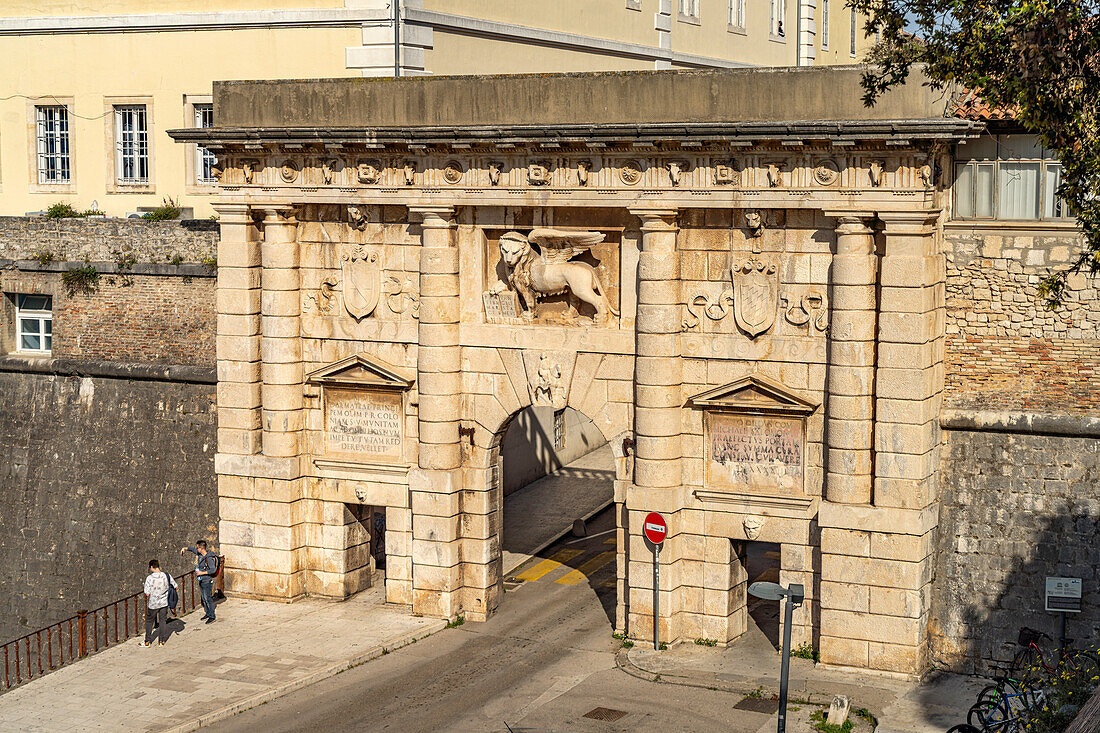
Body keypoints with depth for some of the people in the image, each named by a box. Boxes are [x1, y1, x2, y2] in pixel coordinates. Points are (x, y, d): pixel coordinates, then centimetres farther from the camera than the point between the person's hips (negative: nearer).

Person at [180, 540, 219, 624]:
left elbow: (213, 570, -27)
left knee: (208, 599, -6)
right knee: (204, 598, 16)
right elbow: (192, 549, 23)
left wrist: (202, 573, -26)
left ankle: (212, 617, 0)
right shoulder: (200, 554, 3)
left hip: (207, 581, -9)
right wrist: (185, 548, 13)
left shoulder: (209, 558, -22)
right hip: (201, 581, 9)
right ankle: (208, 614, 28)